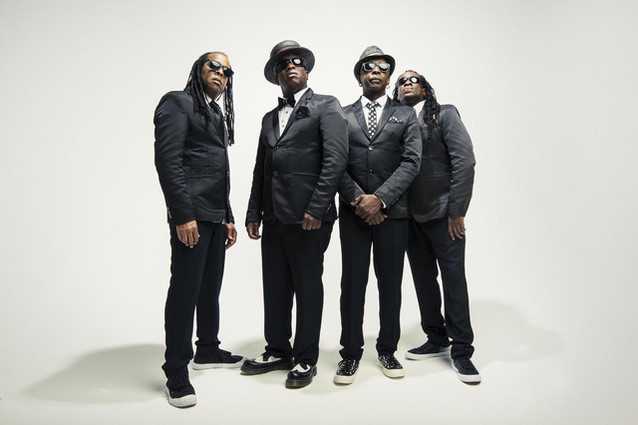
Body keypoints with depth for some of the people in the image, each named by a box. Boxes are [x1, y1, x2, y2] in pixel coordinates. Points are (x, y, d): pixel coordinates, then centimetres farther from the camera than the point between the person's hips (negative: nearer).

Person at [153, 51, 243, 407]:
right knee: (185, 291, -4)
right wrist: (183, 215, -20)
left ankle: (207, 351, 30)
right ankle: (176, 374, 6)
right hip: (192, 215, -8)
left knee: (211, 288, 15)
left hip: (216, 216, 8)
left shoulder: (217, 114, 22)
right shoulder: (178, 102, -3)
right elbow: (167, 160, -14)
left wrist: (228, 217, 17)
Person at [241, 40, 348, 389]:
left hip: (308, 217, -6)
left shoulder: (326, 106, 1)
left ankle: (306, 360, 18)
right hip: (274, 218, 6)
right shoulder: (269, 118, 20)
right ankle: (278, 352, 27)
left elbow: (336, 159, -11)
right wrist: (254, 214, 11)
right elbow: (260, 170, 19)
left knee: (308, 288, 4)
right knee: (275, 288, 12)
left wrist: (316, 209, -18)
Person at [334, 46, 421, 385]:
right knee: (352, 283, 3)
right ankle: (351, 353, 14)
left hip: (392, 213, 0)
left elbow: (411, 162, -3)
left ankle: (387, 349, 21)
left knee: (391, 283, 7)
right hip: (353, 213, 0)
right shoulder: (342, 116, 10)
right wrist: (357, 199, -12)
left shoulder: (405, 115, 9)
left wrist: (380, 199, -14)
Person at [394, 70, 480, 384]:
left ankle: (462, 351, 11)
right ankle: (436, 340, 27)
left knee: (453, 279, -1)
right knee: (423, 280, 12)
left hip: (443, 213, -4)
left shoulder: (444, 114, -2)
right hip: (410, 216, 5)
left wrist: (457, 211, -14)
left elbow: (465, 161, -10)